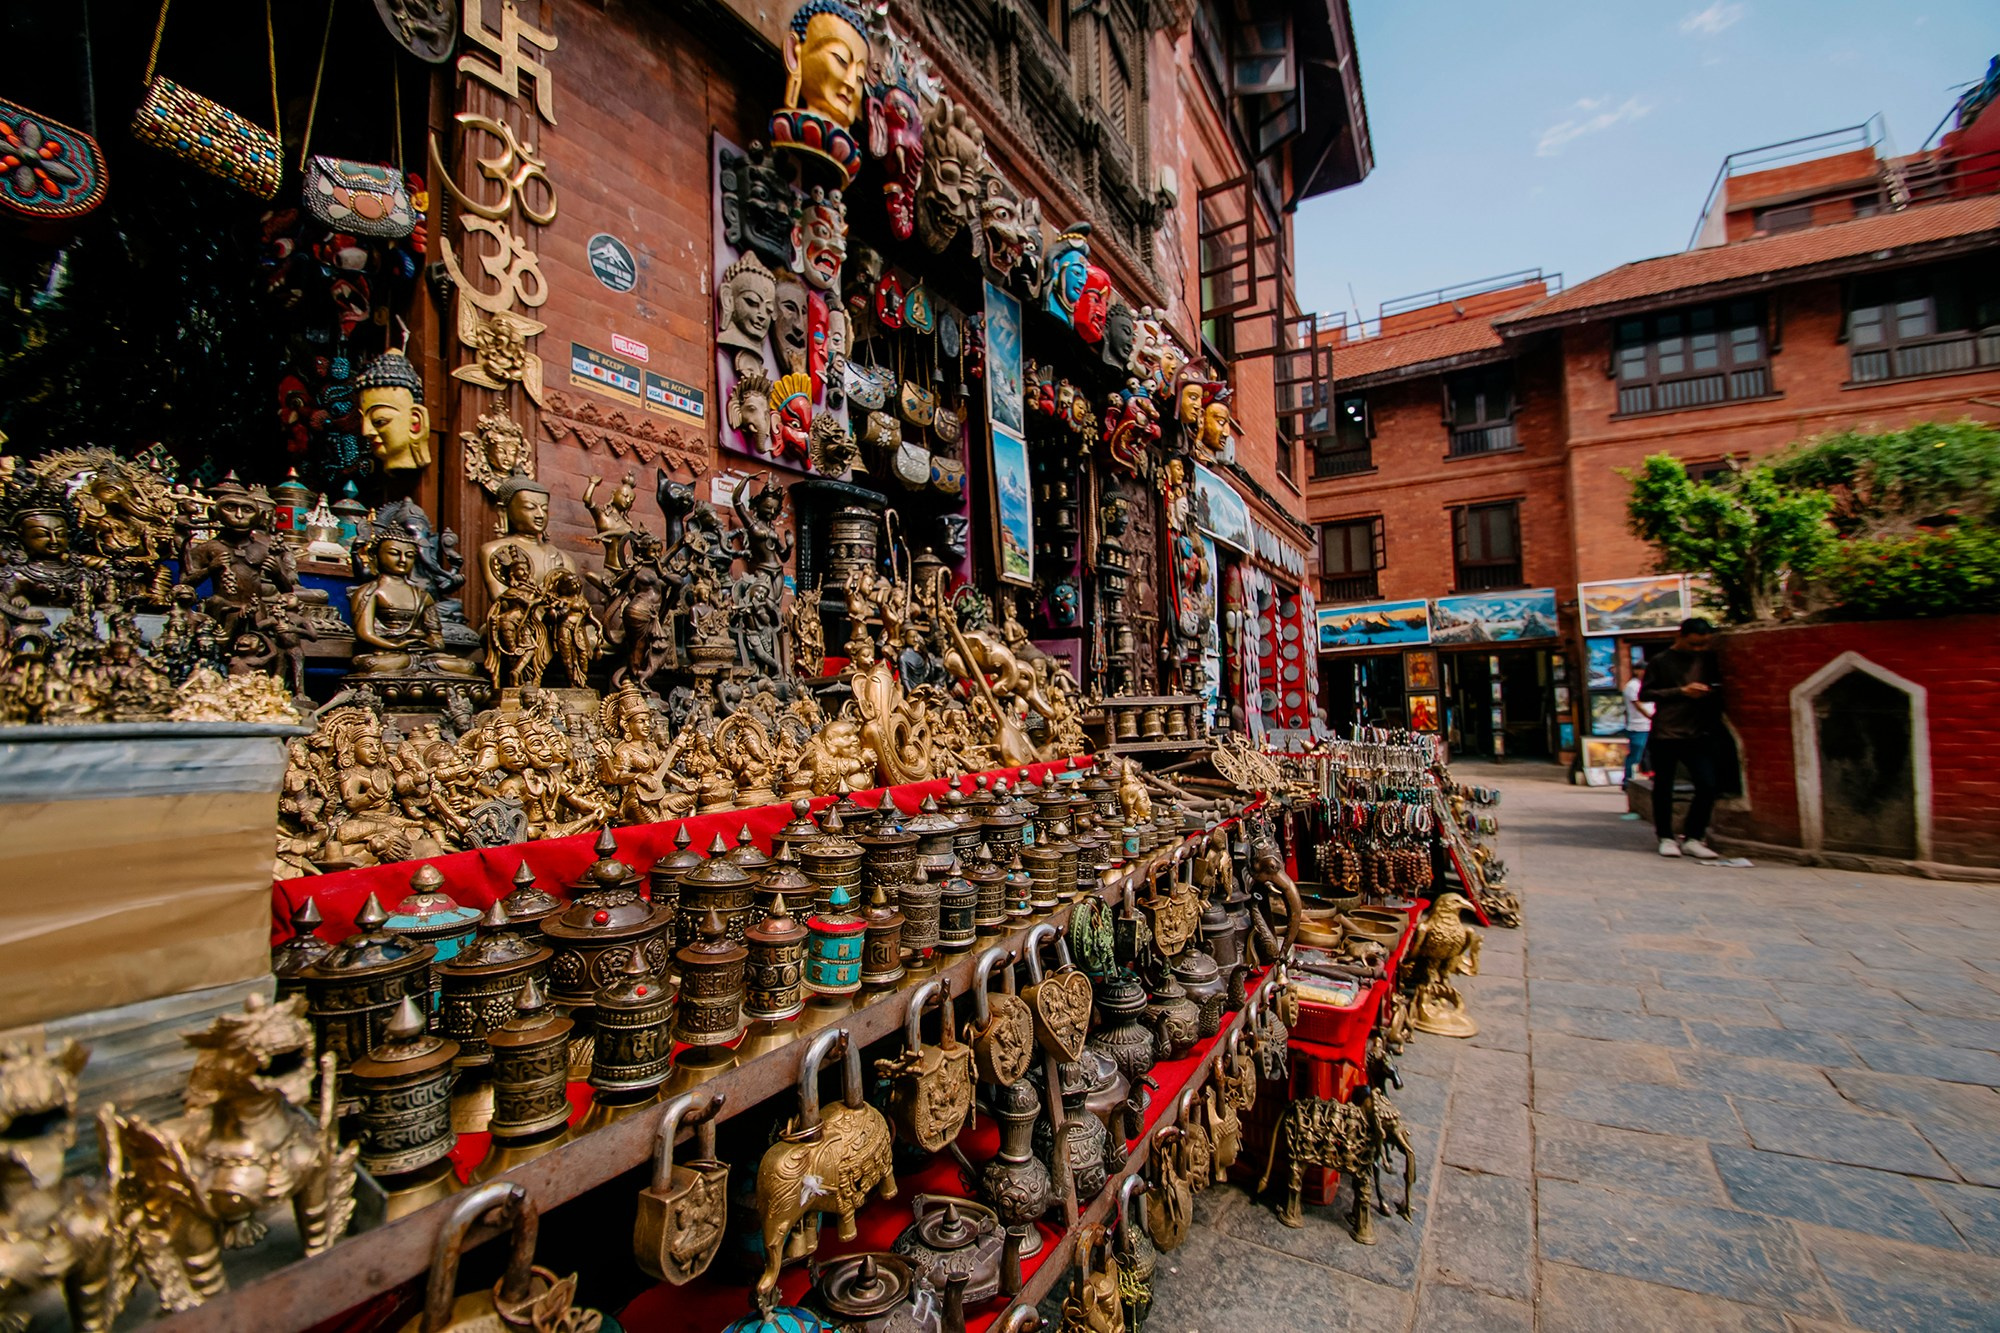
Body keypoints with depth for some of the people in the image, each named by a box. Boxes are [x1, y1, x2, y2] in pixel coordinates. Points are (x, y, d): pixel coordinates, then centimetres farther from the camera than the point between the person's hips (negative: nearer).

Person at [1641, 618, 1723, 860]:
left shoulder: (1708, 660, 13)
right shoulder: (1661, 661, 3)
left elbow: (1718, 688, 24)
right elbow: (1644, 694, 0)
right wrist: (1681, 691, -8)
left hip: (1699, 735, 3)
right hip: (1665, 735, -3)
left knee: (1707, 786, -5)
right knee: (1663, 788, 3)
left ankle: (1692, 838, 9)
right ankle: (1666, 837, 16)